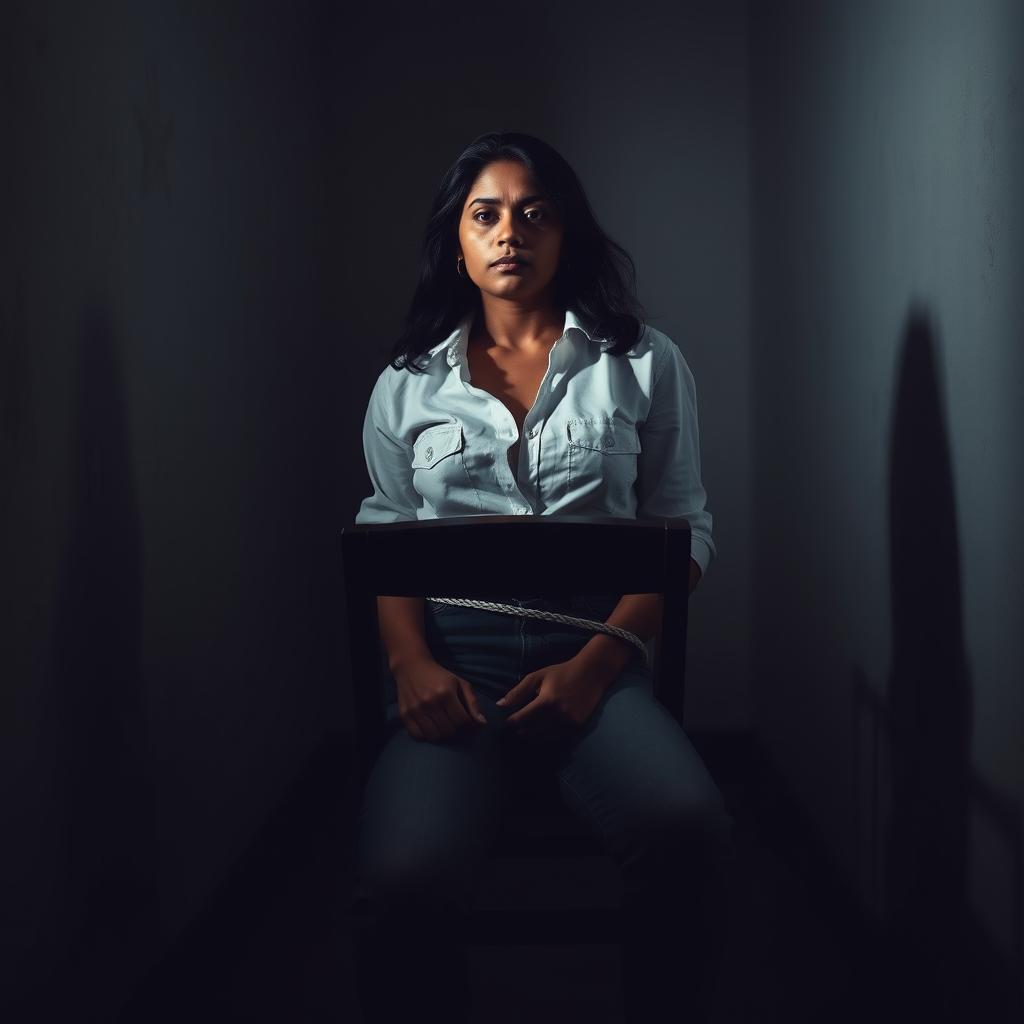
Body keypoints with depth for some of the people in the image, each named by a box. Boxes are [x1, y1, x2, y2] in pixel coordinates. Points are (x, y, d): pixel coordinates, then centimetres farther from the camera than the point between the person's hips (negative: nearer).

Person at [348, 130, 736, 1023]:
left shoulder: (645, 364, 12)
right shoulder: (409, 380, 17)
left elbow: (683, 531, 7)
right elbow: (384, 537, 15)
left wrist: (595, 664, -8)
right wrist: (412, 663, -6)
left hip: (593, 653, 0)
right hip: (451, 655, 1)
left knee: (692, 829, -32)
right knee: (403, 881, -30)